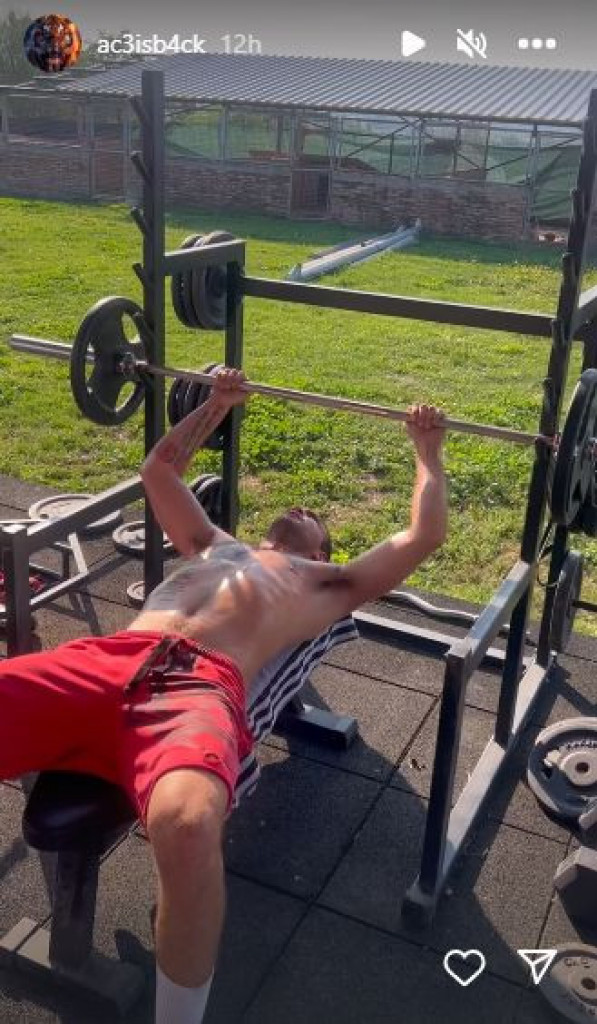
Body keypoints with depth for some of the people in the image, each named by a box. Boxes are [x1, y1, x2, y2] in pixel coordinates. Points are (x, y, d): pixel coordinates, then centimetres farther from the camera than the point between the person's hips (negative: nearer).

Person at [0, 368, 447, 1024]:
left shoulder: (326, 583, 31)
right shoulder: (211, 544, 40)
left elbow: (423, 536, 31)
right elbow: (159, 469, 52)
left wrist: (428, 452, 41)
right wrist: (215, 406, 57)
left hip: (200, 687, -4)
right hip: (106, 660, 4)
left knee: (187, 826, -40)